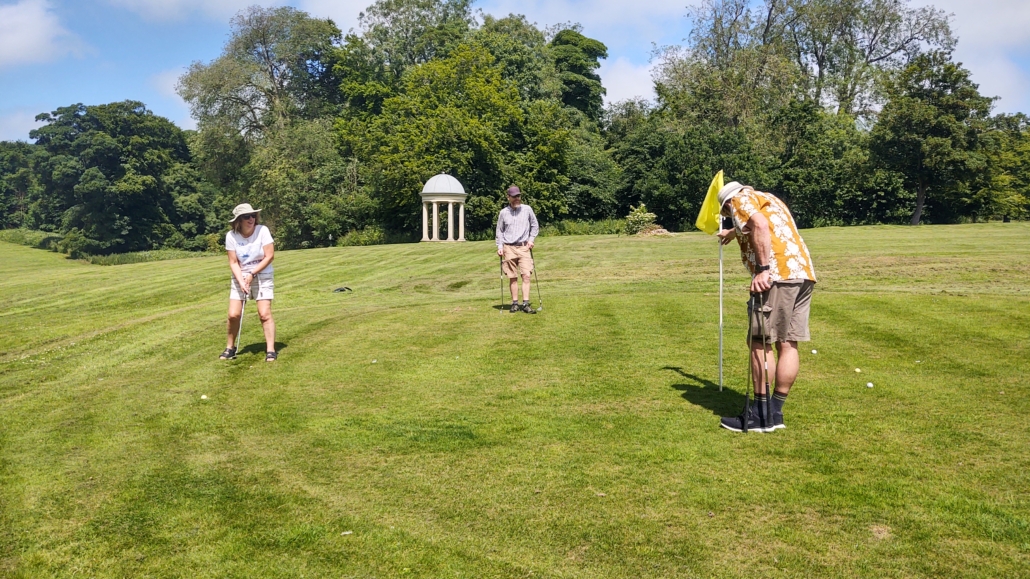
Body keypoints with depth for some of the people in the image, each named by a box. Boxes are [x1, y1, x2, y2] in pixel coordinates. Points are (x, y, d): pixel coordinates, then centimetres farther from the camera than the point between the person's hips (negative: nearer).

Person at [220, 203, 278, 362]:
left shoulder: (262, 230, -14)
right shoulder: (231, 235, -9)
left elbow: (269, 256, -14)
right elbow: (233, 263, -5)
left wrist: (252, 274, -16)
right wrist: (241, 281, -18)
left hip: (262, 276, -2)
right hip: (240, 277, 2)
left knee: (265, 314, -12)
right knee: (233, 314, -2)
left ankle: (270, 350, -6)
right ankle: (230, 348, 18)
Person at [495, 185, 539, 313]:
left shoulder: (527, 209, 4)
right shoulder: (504, 212, 4)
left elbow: (535, 226, 15)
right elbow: (499, 231, 11)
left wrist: (531, 239, 3)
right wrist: (499, 247, 2)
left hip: (524, 247, 0)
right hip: (509, 248, 0)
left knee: (526, 275, -10)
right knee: (512, 277, 4)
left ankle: (525, 304, -9)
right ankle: (515, 303, 11)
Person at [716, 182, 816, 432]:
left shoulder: (741, 198, 6)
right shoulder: (766, 199, 32)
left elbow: (760, 226, -15)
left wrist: (763, 269, -20)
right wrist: (733, 232, 74)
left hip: (778, 274, -9)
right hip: (804, 272, 9)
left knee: (760, 342, -4)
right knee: (788, 344, 6)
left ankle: (762, 414, -2)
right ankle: (775, 412, 10)